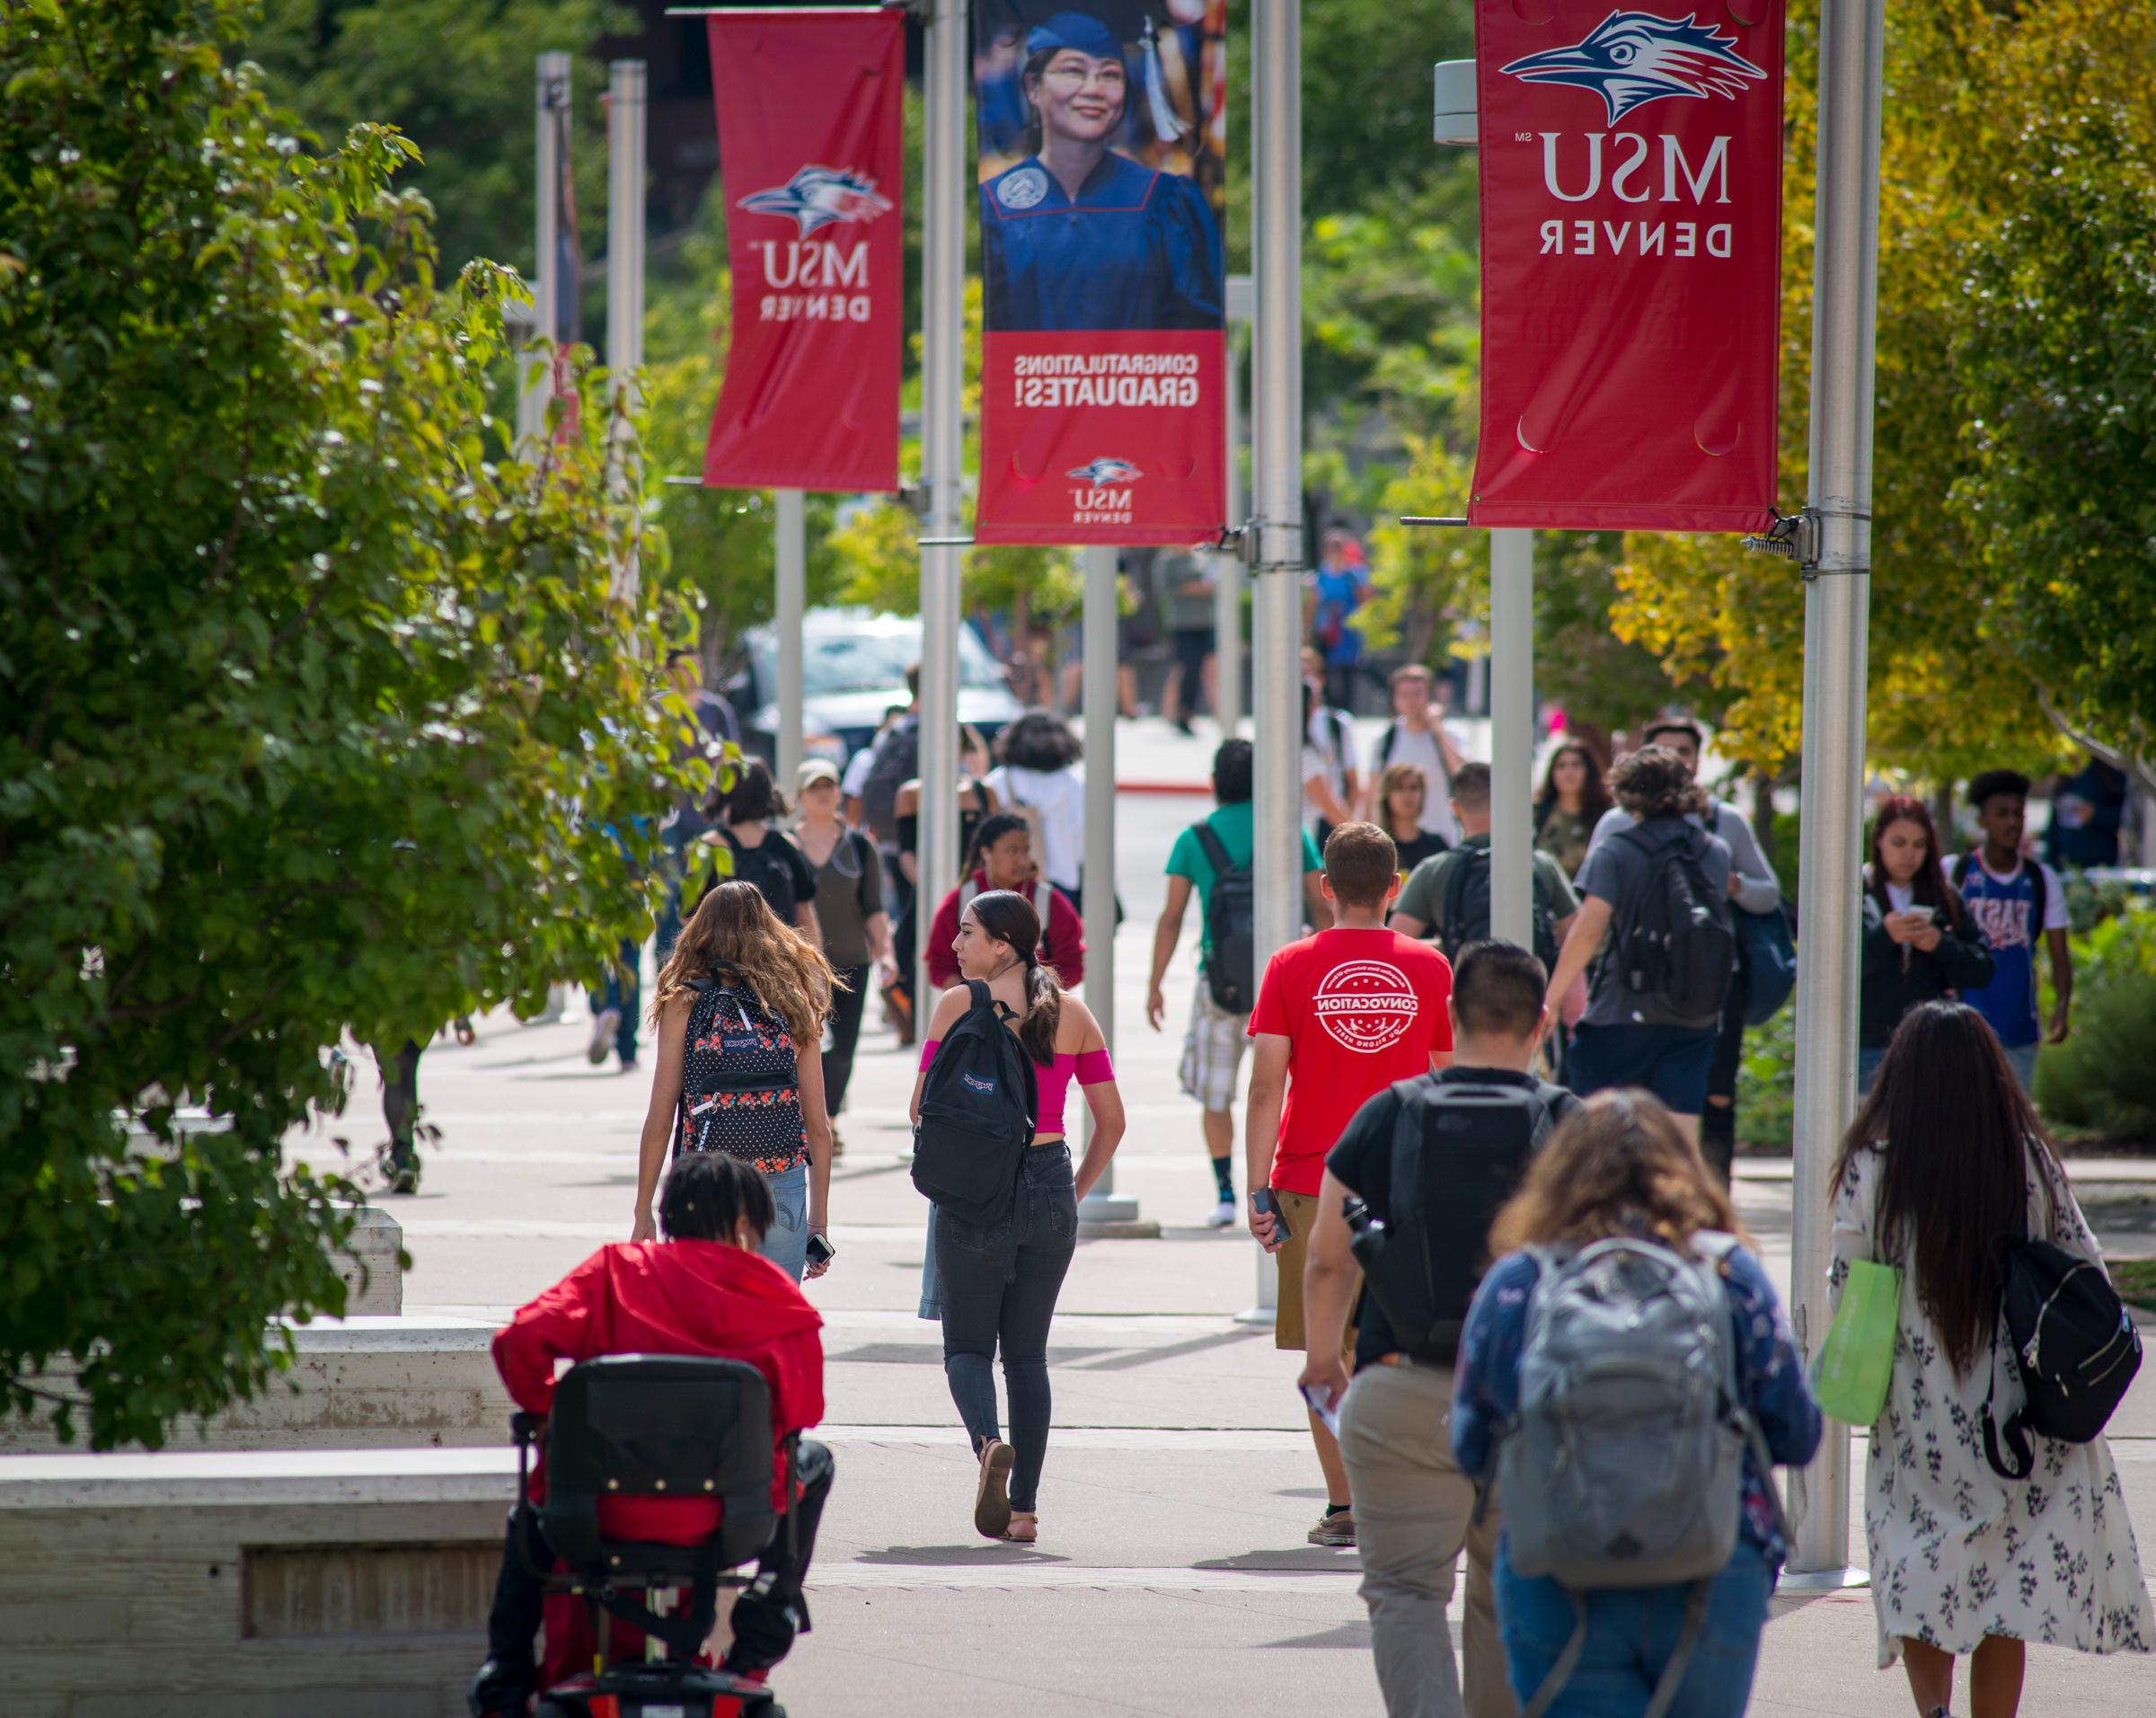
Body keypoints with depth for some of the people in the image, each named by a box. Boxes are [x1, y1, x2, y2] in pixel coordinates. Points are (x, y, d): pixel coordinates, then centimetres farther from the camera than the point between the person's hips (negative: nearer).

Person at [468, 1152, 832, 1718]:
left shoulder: (615, 1269, 0)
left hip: (608, 1506, 1)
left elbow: (521, 1342, -9)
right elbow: (803, 1412, 4)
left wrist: (553, 1417, 8)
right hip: (722, 1512, -1)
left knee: (536, 1510, 38)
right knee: (812, 1461, 33)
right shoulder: (777, 1299, 0)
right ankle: (765, 1623, 32)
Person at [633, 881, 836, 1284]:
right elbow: (818, 1124, 7)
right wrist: (819, 1221, 14)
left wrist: (642, 1213, 6)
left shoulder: (684, 1004, 1)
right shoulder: (794, 1005, 7)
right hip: (784, 1186, 2)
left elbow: (659, 1119, -1)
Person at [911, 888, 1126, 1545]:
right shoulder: (1072, 1012, 6)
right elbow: (1111, 1120, 7)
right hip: (1051, 1183, 4)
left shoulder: (960, 1005, -5)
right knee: (1027, 1352, 12)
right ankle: (1024, 1507, 8)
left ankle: (990, 1444, -23)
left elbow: (923, 1107, -5)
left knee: (968, 1344, 6)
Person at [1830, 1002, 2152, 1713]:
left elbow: (1844, 1290, -6)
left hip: (1917, 1415, -1)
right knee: (2010, 1576, 12)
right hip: (2018, 1416, 1)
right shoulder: (2029, 1162, -6)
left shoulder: (1873, 1168, -11)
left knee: (1917, 1575, 8)